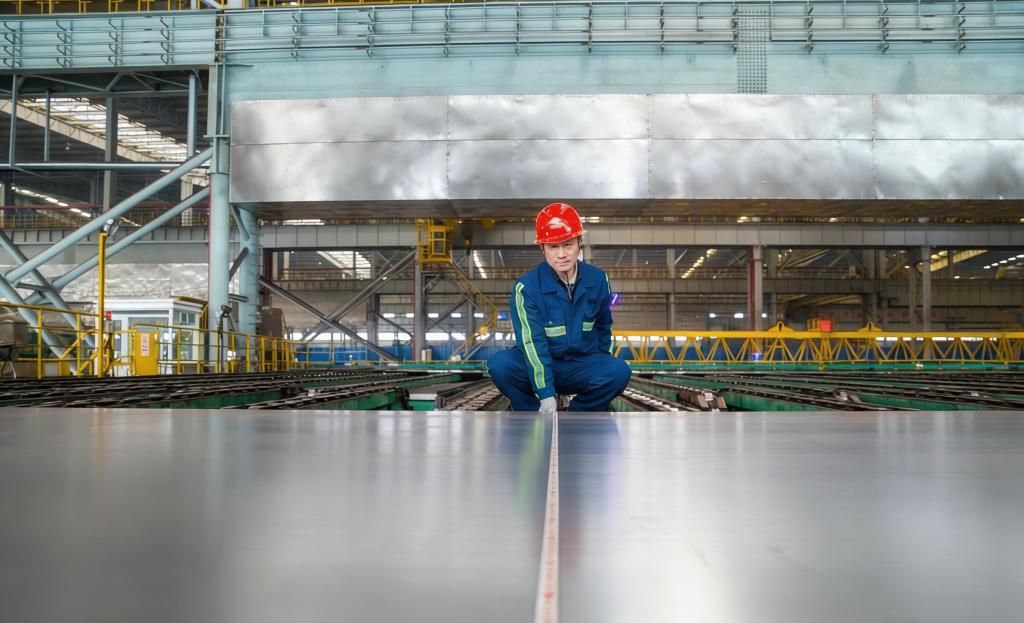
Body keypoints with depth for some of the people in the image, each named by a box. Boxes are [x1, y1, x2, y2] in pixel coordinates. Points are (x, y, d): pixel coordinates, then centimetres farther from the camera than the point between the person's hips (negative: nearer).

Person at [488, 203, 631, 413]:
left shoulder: (597, 279, -3)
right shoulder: (526, 286, -15)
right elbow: (532, 342, -22)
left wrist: (601, 368, 10)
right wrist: (546, 395, -30)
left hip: (583, 367, 2)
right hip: (538, 366, -2)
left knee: (619, 371, -27)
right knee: (500, 365, -31)